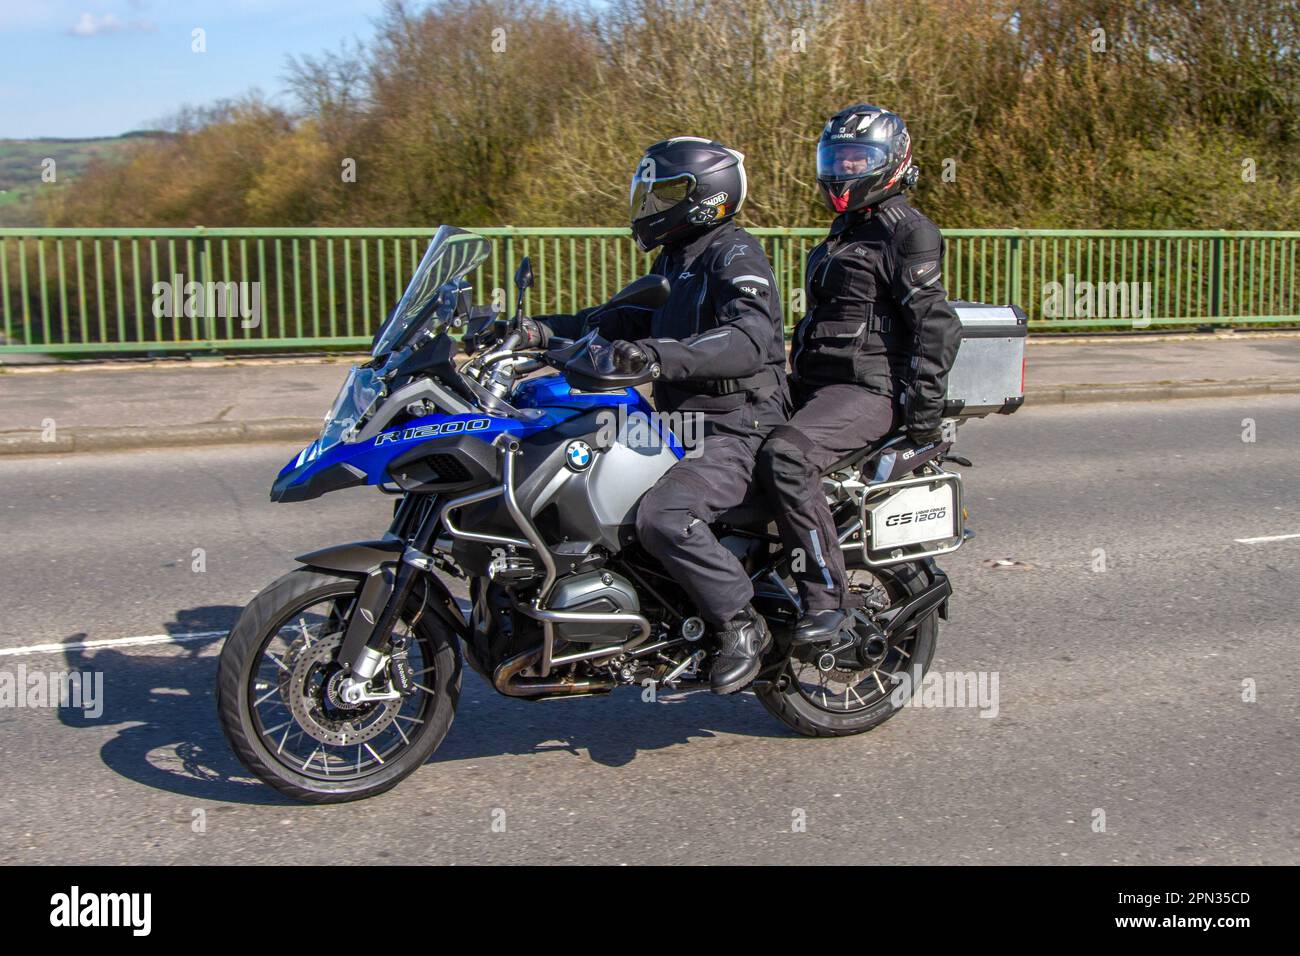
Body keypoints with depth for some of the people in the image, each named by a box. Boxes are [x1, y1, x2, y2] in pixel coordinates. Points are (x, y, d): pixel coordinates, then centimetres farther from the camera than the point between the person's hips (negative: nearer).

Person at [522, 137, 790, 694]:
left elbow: (750, 338, -30)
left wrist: (661, 354, -44)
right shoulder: (675, 261, 18)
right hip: (683, 422, 10)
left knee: (662, 516, -33)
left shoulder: (736, 256, -13)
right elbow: (629, 318, 22)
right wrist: (545, 331, 10)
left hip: (736, 432, -10)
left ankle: (742, 626, -14)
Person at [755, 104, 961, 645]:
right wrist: (795, 386, 29)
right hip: (820, 385, 10)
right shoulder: (845, 229, 22)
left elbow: (937, 327, -15)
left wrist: (925, 413, -20)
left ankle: (827, 597, -26)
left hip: (871, 389, -10)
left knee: (785, 456, -33)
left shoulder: (906, 232, -8)